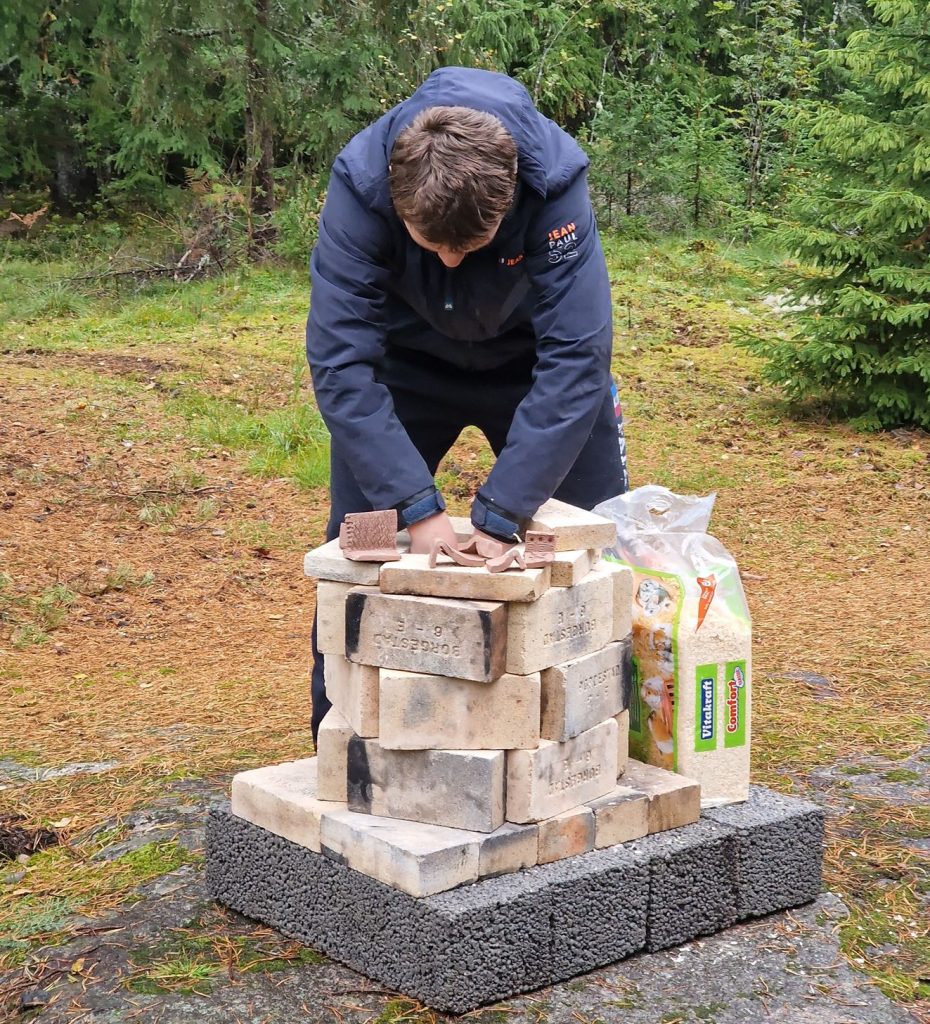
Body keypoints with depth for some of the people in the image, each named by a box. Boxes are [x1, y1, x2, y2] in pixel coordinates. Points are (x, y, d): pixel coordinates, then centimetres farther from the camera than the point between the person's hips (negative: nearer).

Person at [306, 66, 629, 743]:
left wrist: (499, 516, -41)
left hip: (533, 356, 0)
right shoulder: (361, 184, -34)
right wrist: (418, 508, -41)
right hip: (406, 362, 0)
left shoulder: (555, 180, -36)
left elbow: (575, 358, -37)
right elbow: (340, 361, -34)